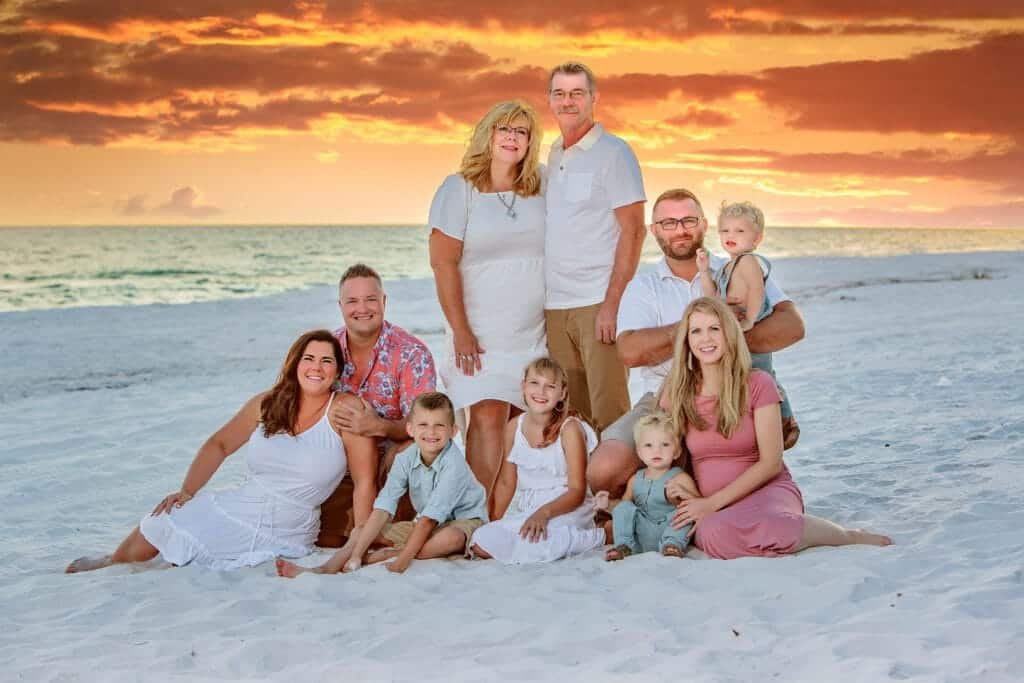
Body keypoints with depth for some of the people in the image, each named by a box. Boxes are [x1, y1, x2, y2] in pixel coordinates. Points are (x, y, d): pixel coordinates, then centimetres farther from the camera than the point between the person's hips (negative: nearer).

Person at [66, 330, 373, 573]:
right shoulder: (266, 405, 4)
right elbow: (219, 445, 15)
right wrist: (186, 491, 3)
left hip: (285, 541, -4)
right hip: (232, 513, 4)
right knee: (151, 532, -7)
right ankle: (110, 564, 27)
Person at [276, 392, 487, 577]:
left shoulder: (453, 464, -26)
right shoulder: (405, 460, -10)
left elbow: (429, 518, -30)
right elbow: (382, 510, -16)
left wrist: (404, 559, -35)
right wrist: (355, 556, -26)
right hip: (426, 524, 6)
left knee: (452, 538, -41)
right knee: (360, 530, -5)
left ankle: (389, 554, -29)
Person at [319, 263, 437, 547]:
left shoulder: (411, 353, -11)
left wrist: (379, 427, -37)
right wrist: (331, 413, -20)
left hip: (393, 461, -2)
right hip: (342, 467, 2)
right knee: (326, 539, -18)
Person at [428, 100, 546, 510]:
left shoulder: (540, 191, 9)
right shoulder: (459, 189, -3)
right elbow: (443, 262, -8)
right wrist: (460, 331, -13)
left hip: (533, 333, 4)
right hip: (481, 332, -4)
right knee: (489, 416, -13)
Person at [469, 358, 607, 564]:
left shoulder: (569, 429, -11)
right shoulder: (514, 427, 4)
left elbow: (577, 492, -14)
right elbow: (506, 483, 11)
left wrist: (544, 512, -30)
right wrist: (496, 522, 0)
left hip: (564, 508, -5)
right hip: (524, 509, 5)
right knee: (480, 546, -14)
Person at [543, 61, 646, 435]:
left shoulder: (613, 152, -4)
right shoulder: (554, 156, 17)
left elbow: (633, 230, -9)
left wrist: (612, 303, -18)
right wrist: (540, 298, 10)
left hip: (597, 302, -6)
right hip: (554, 306, 7)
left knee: (609, 415, -6)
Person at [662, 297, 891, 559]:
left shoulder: (758, 384, -3)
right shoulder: (675, 394, 5)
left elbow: (770, 463, -7)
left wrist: (712, 503, -13)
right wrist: (686, 497, -8)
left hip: (767, 490, -1)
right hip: (711, 510, 2)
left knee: (766, 525, -41)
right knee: (712, 533, -39)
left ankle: (849, 536, -10)